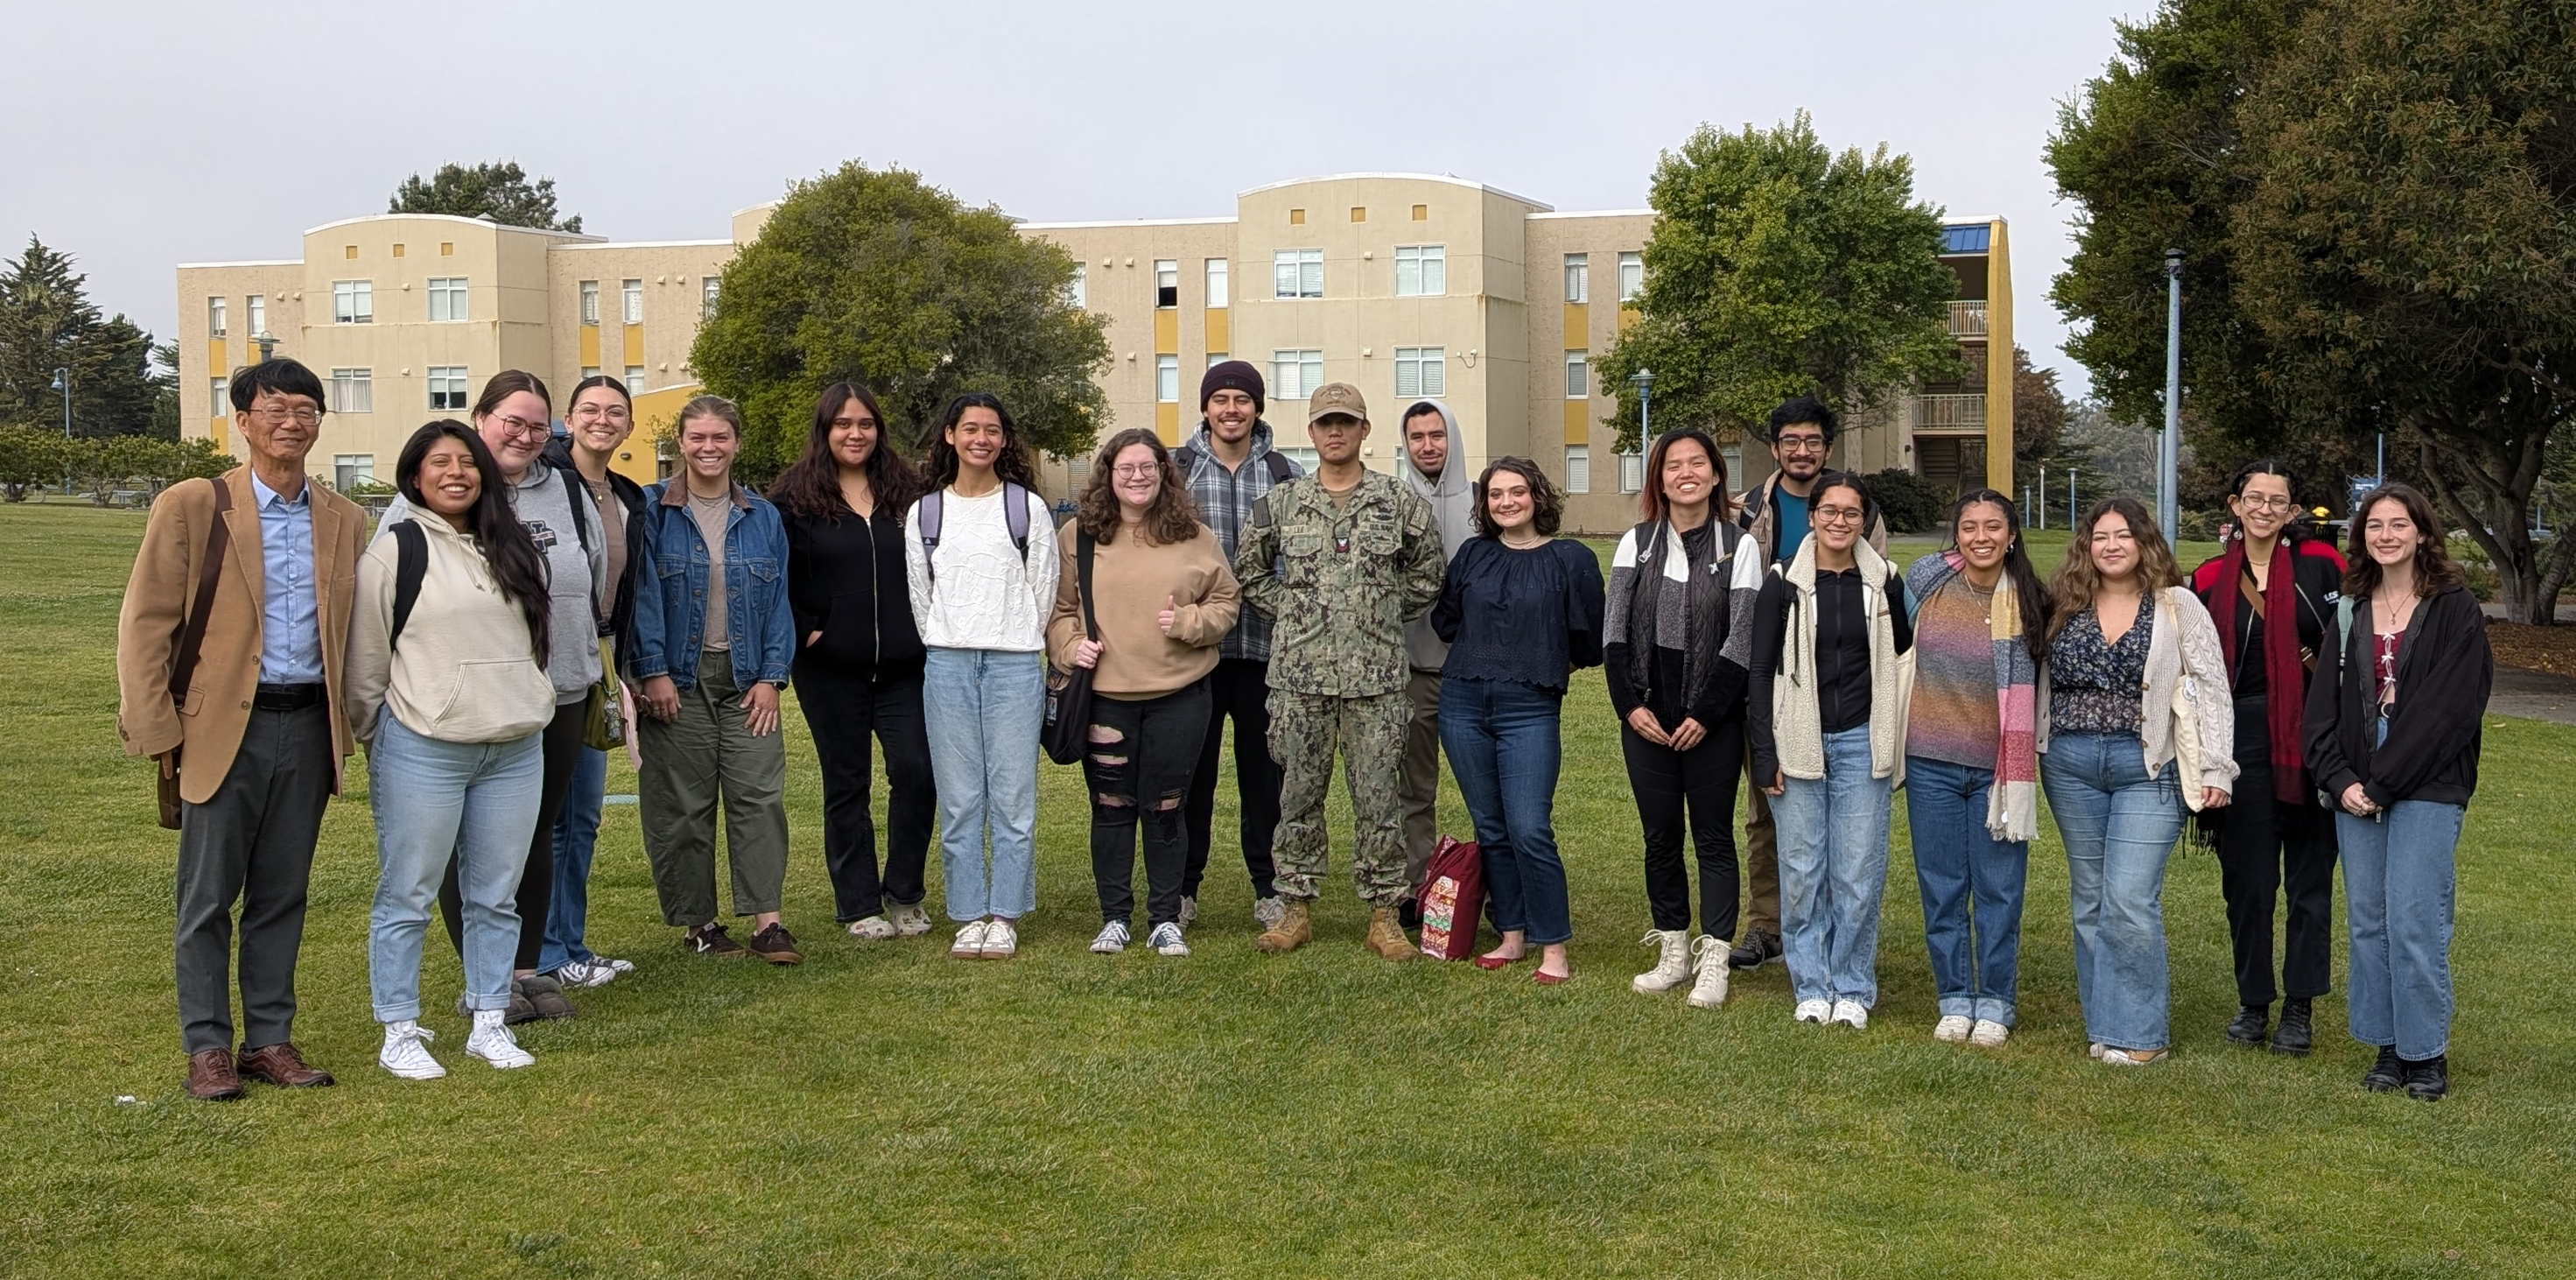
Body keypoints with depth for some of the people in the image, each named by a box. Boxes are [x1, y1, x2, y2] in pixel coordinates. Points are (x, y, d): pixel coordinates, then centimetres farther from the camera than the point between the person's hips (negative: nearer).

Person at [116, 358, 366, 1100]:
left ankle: (271, 1039, 18)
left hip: (309, 725, 3)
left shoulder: (344, 521, 8)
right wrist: (159, 733, -8)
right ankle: (207, 1048, 12)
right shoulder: (191, 507, -3)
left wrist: (345, 728, 8)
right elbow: (145, 625, -4)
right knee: (208, 895, 3)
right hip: (224, 726, -3)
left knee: (282, 895, 10)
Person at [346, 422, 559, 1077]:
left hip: (516, 750, 5)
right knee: (407, 898, 2)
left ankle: (490, 1023, 21)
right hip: (423, 751, -5)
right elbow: (366, 656, -2)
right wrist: (375, 739, 2)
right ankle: (400, 1034, 11)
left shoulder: (514, 549, 13)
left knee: (496, 897, 10)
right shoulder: (396, 548, -4)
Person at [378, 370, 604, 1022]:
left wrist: (582, 652, 19)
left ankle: (528, 969, 21)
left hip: (557, 692, 5)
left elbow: (598, 577, 21)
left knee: (538, 831, 12)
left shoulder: (568, 493, 10)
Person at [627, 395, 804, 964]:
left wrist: (771, 677, -1)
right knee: (682, 805, 2)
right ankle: (697, 922, 12)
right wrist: (653, 671, -12)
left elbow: (778, 599, 8)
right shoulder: (653, 510, 0)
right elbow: (643, 595, -5)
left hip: (747, 678, 2)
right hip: (677, 679, -2)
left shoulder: (763, 517, 10)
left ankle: (766, 921, -2)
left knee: (760, 797, -4)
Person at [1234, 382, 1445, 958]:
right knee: (1299, 792, 8)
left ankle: (1384, 915, 12)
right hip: (1299, 676, 1)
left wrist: (1385, 619, 8)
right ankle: (1297, 908, 18)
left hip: (1375, 677, -1)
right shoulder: (1281, 503, 4)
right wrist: (1290, 614, 7)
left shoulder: (1400, 503, 3)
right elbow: (1249, 570, 15)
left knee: (1376, 796, 3)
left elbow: (1427, 573, 13)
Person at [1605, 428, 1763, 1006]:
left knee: (1713, 837, 2)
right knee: (1660, 836, 8)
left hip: (1713, 720, -3)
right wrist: (1631, 704, -7)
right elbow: (1614, 632, 4)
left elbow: (1742, 641, -6)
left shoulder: (1739, 548, -1)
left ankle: (1714, 960, 7)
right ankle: (1674, 952, 19)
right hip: (1645, 716, 3)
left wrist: (1704, 714, -12)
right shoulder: (1636, 544, 7)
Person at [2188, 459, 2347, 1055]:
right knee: (2246, 874, 6)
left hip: (2309, 736, -2)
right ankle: (2253, 1000, 19)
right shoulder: (2210, 580, 6)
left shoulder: (2319, 564, 0)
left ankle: (2300, 1007, 13)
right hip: (2241, 739, 2)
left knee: (2309, 873, 4)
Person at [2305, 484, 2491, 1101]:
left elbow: (2449, 710, -10)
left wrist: (2382, 784, -12)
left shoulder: (2455, 611, -2)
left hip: (2426, 790, -5)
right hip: (2355, 790, 5)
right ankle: (2388, 1049, 15)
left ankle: (2426, 1054, 5)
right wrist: (2341, 781, -5)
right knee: (2367, 922, 6)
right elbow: (2321, 707, 9)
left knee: (2414, 924, -7)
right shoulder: (2349, 613, 12)